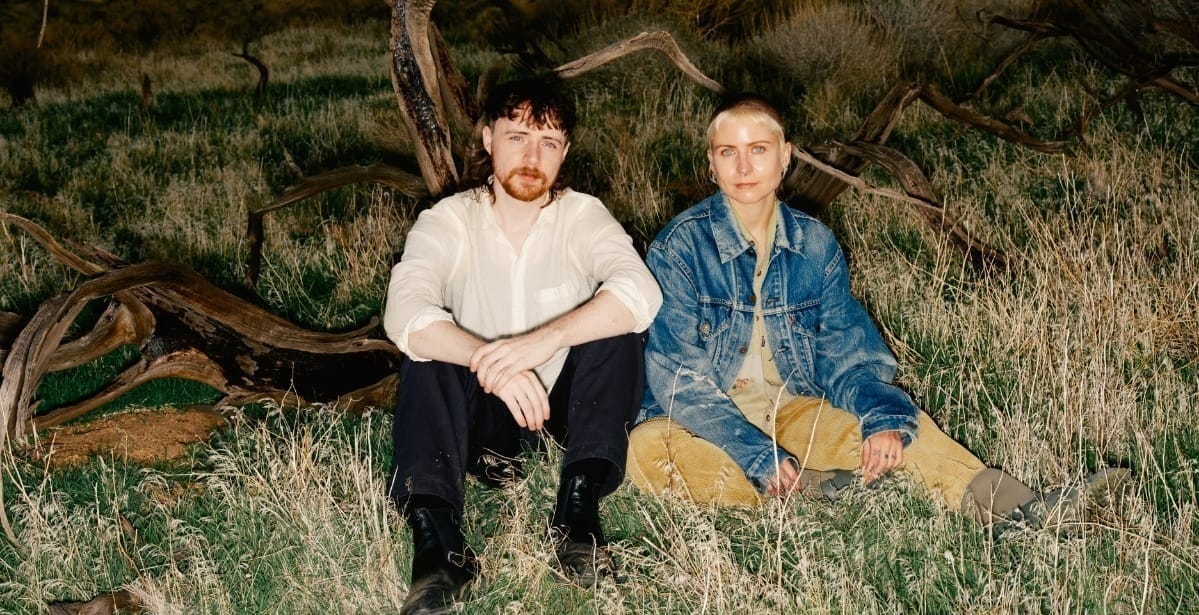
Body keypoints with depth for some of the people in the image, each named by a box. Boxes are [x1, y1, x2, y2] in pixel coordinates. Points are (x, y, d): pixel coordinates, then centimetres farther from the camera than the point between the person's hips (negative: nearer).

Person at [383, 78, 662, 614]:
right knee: (427, 344, -27)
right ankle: (435, 538, -40)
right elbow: (404, 314, -26)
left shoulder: (583, 217, -6)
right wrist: (491, 362, -43)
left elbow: (642, 292, -27)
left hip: (566, 408, 0)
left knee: (616, 321, -24)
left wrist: (545, 339, -42)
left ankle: (579, 507, -31)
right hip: (481, 412, 0)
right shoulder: (447, 222, -7)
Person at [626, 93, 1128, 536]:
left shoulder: (814, 246, 2)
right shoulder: (680, 247, -12)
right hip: (705, 421, -3)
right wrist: (757, 458, -28)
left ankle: (1016, 509, -30)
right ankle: (801, 490, -37)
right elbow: (678, 376, -17)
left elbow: (847, 355, 2)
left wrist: (885, 419, -21)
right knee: (650, 448, -35)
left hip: (791, 410, 4)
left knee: (898, 426, -18)